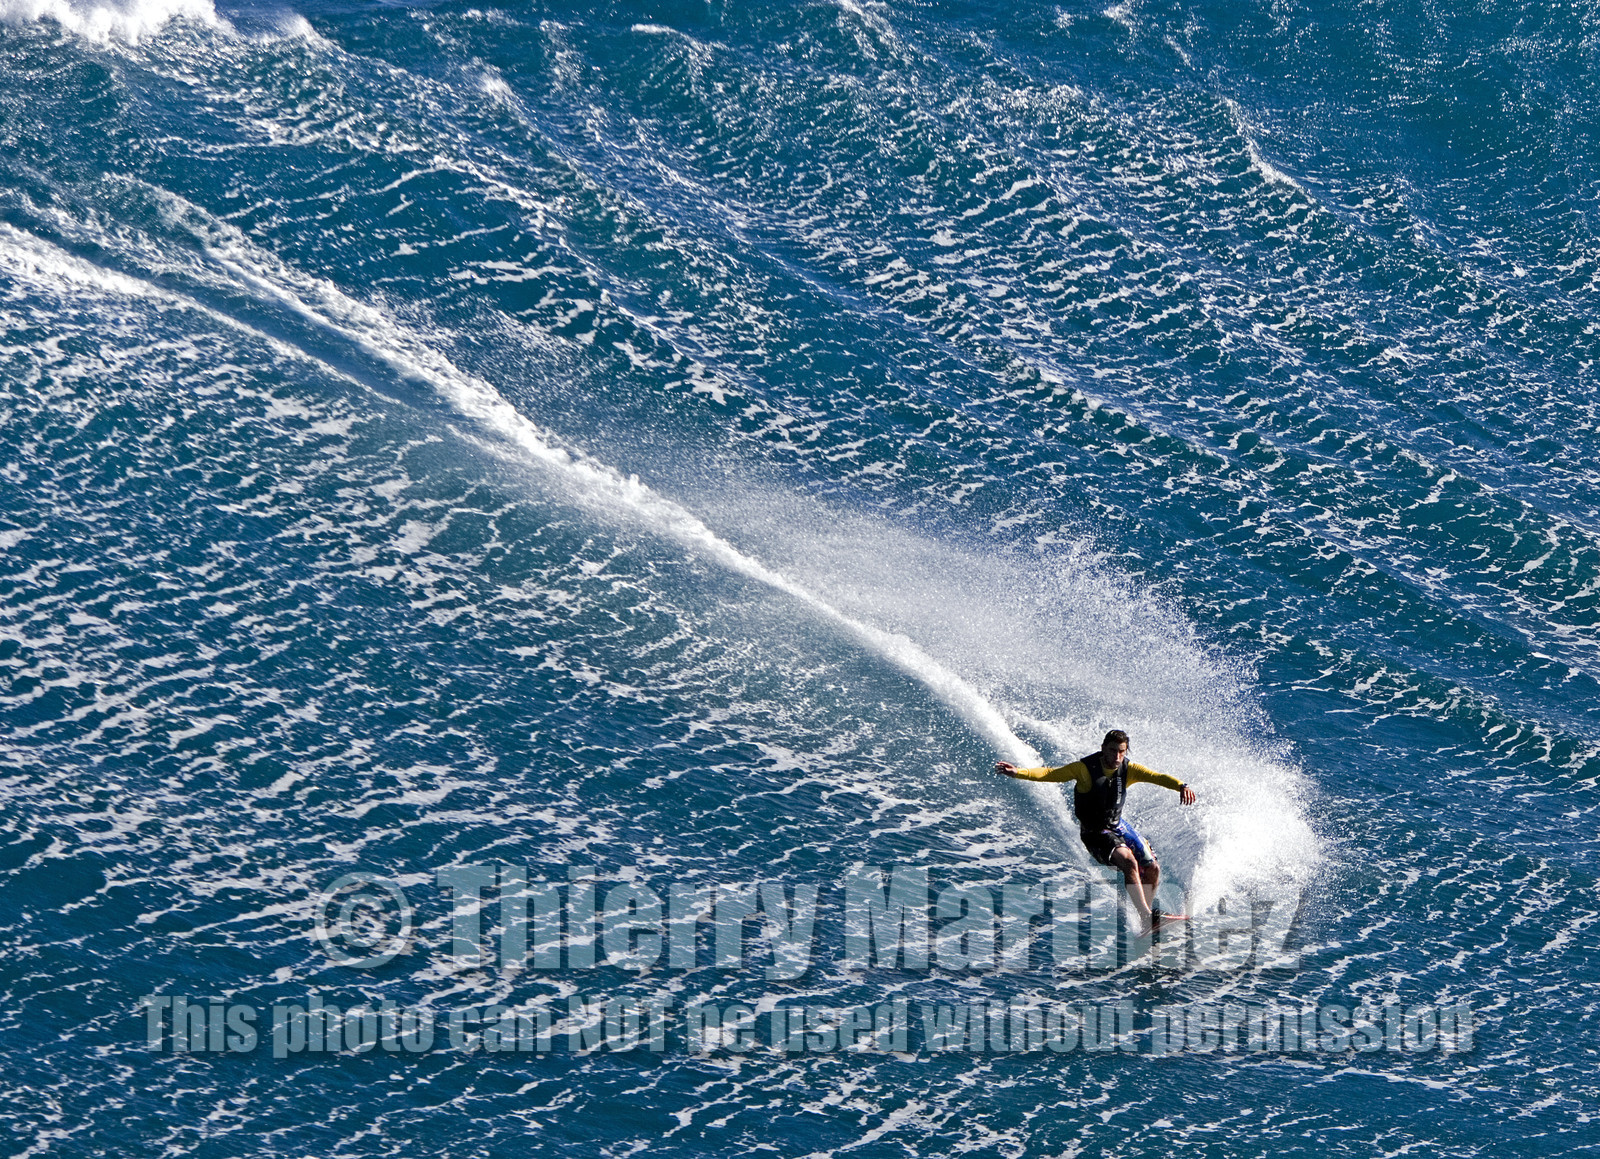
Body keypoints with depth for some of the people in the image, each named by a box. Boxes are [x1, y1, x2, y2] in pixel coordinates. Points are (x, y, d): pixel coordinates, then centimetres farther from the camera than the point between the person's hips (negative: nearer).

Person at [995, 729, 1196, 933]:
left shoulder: (1128, 769, -9)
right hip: (1095, 833, -6)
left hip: (1118, 825, 6)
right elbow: (1050, 774, -24)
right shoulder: (1085, 769, -20)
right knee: (1129, 862, -28)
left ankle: (1148, 913, 30)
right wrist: (1018, 772, -38)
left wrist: (1181, 786, -39)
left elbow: (1157, 777, -19)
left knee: (1152, 870, 5)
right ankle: (1148, 919, -28)